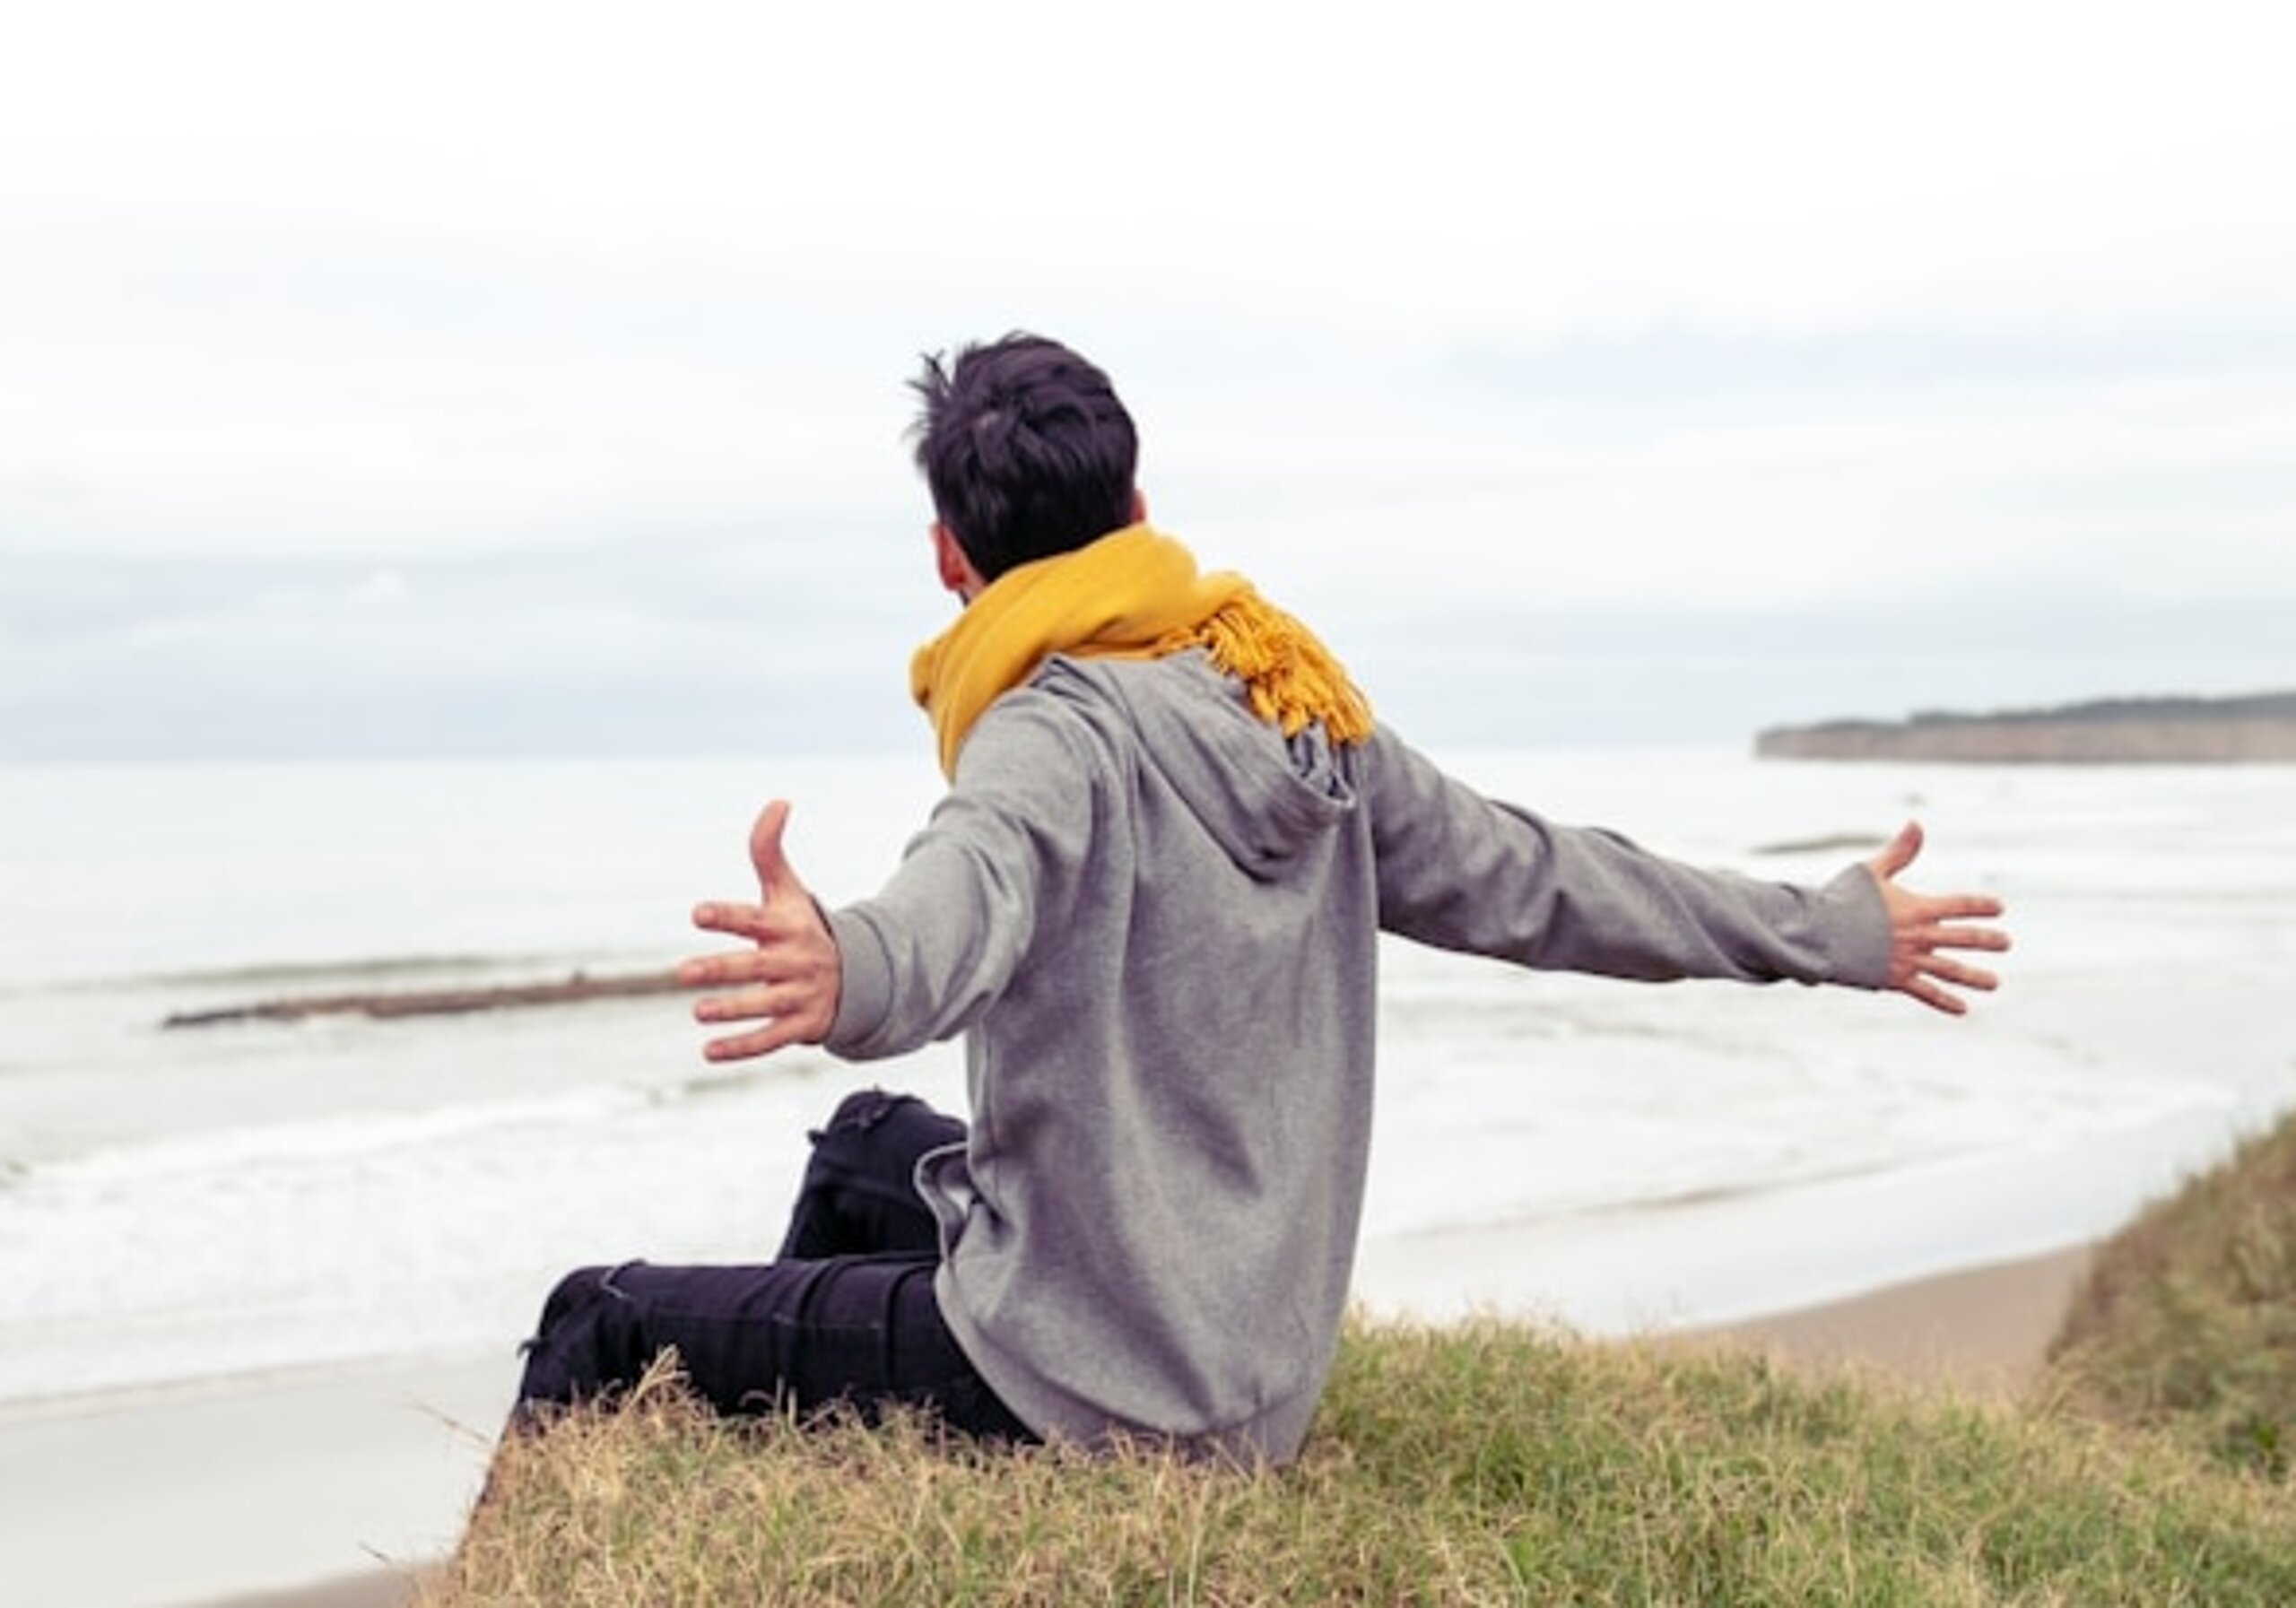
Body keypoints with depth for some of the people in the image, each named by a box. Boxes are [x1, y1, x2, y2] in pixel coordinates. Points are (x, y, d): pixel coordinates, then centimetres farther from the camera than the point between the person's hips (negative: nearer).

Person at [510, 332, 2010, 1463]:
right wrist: (1837, 929, 19)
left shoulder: (1061, 734, -18)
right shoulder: (1303, 707, 3)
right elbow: (1531, 878, 8)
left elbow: (974, 894, -41)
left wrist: (843, 973, -64)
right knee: (869, 1144, 30)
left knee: (608, 1326, 4)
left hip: (1085, 1388, -8)